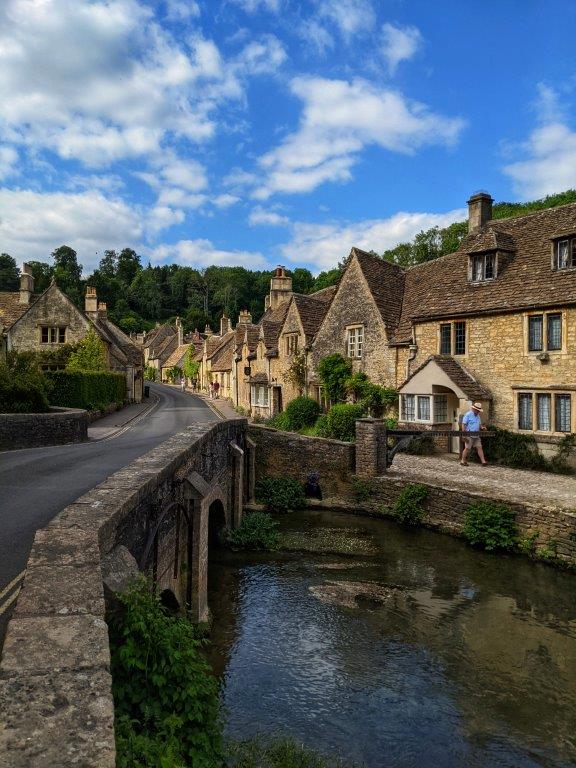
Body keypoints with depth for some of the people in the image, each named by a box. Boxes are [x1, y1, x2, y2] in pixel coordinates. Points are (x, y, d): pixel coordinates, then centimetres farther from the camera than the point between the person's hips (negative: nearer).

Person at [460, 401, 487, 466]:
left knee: (479, 447, 1)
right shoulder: (468, 415, -8)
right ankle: (463, 461, 9)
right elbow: (463, 425, -13)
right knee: (467, 448, -3)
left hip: (476, 436, 7)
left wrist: (481, 427, 2)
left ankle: (483, 461, -1)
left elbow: (479, 424, 27)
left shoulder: (477, 415, 17)